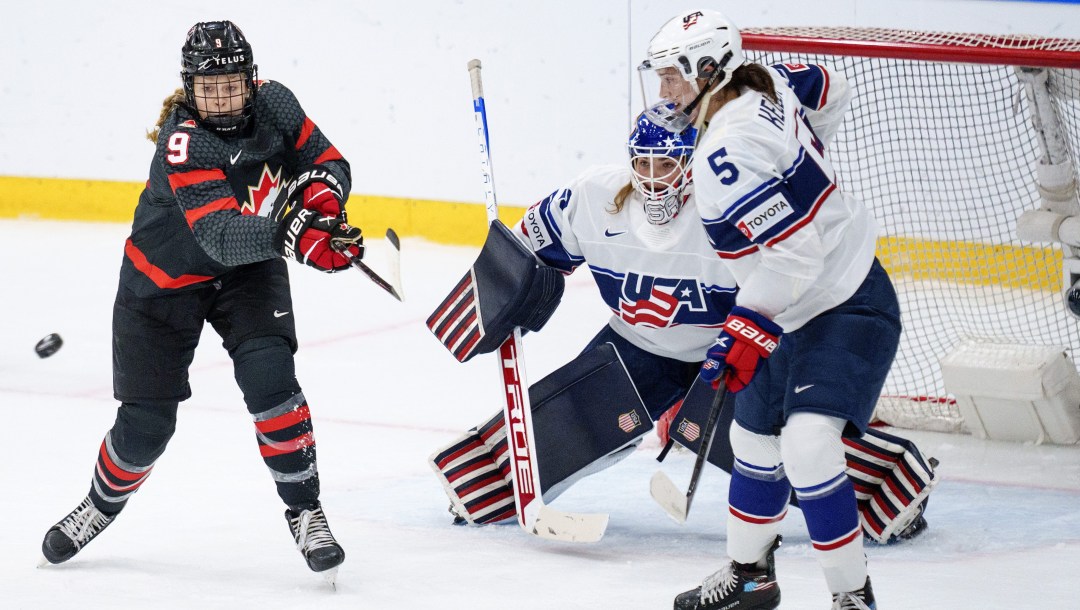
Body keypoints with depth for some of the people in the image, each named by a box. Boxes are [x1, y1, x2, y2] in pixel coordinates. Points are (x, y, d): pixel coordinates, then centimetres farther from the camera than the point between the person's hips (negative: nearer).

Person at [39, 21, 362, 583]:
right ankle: (102, 506, 34)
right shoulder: (184, 142, -32)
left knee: (269, 375, -21)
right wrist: (294, 237, -58)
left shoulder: (272, 103, -14)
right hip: (165, 278, -3)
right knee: (146, 423, 4)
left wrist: (320, 194, -26)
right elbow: (221, 236, -43)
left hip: (248, 271, 3)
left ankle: (304, 510, -10)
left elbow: (327, 160, -2)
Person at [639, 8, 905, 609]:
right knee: (756, 438, 21)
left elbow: (796, 249, -31)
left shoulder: (729, 151, -28)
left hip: (847, 310, -11)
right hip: (795, 313, 11)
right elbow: (834, 91, 19)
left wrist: (748, 328, -27)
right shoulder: (768, 84, -1)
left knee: (807, 444, -24)